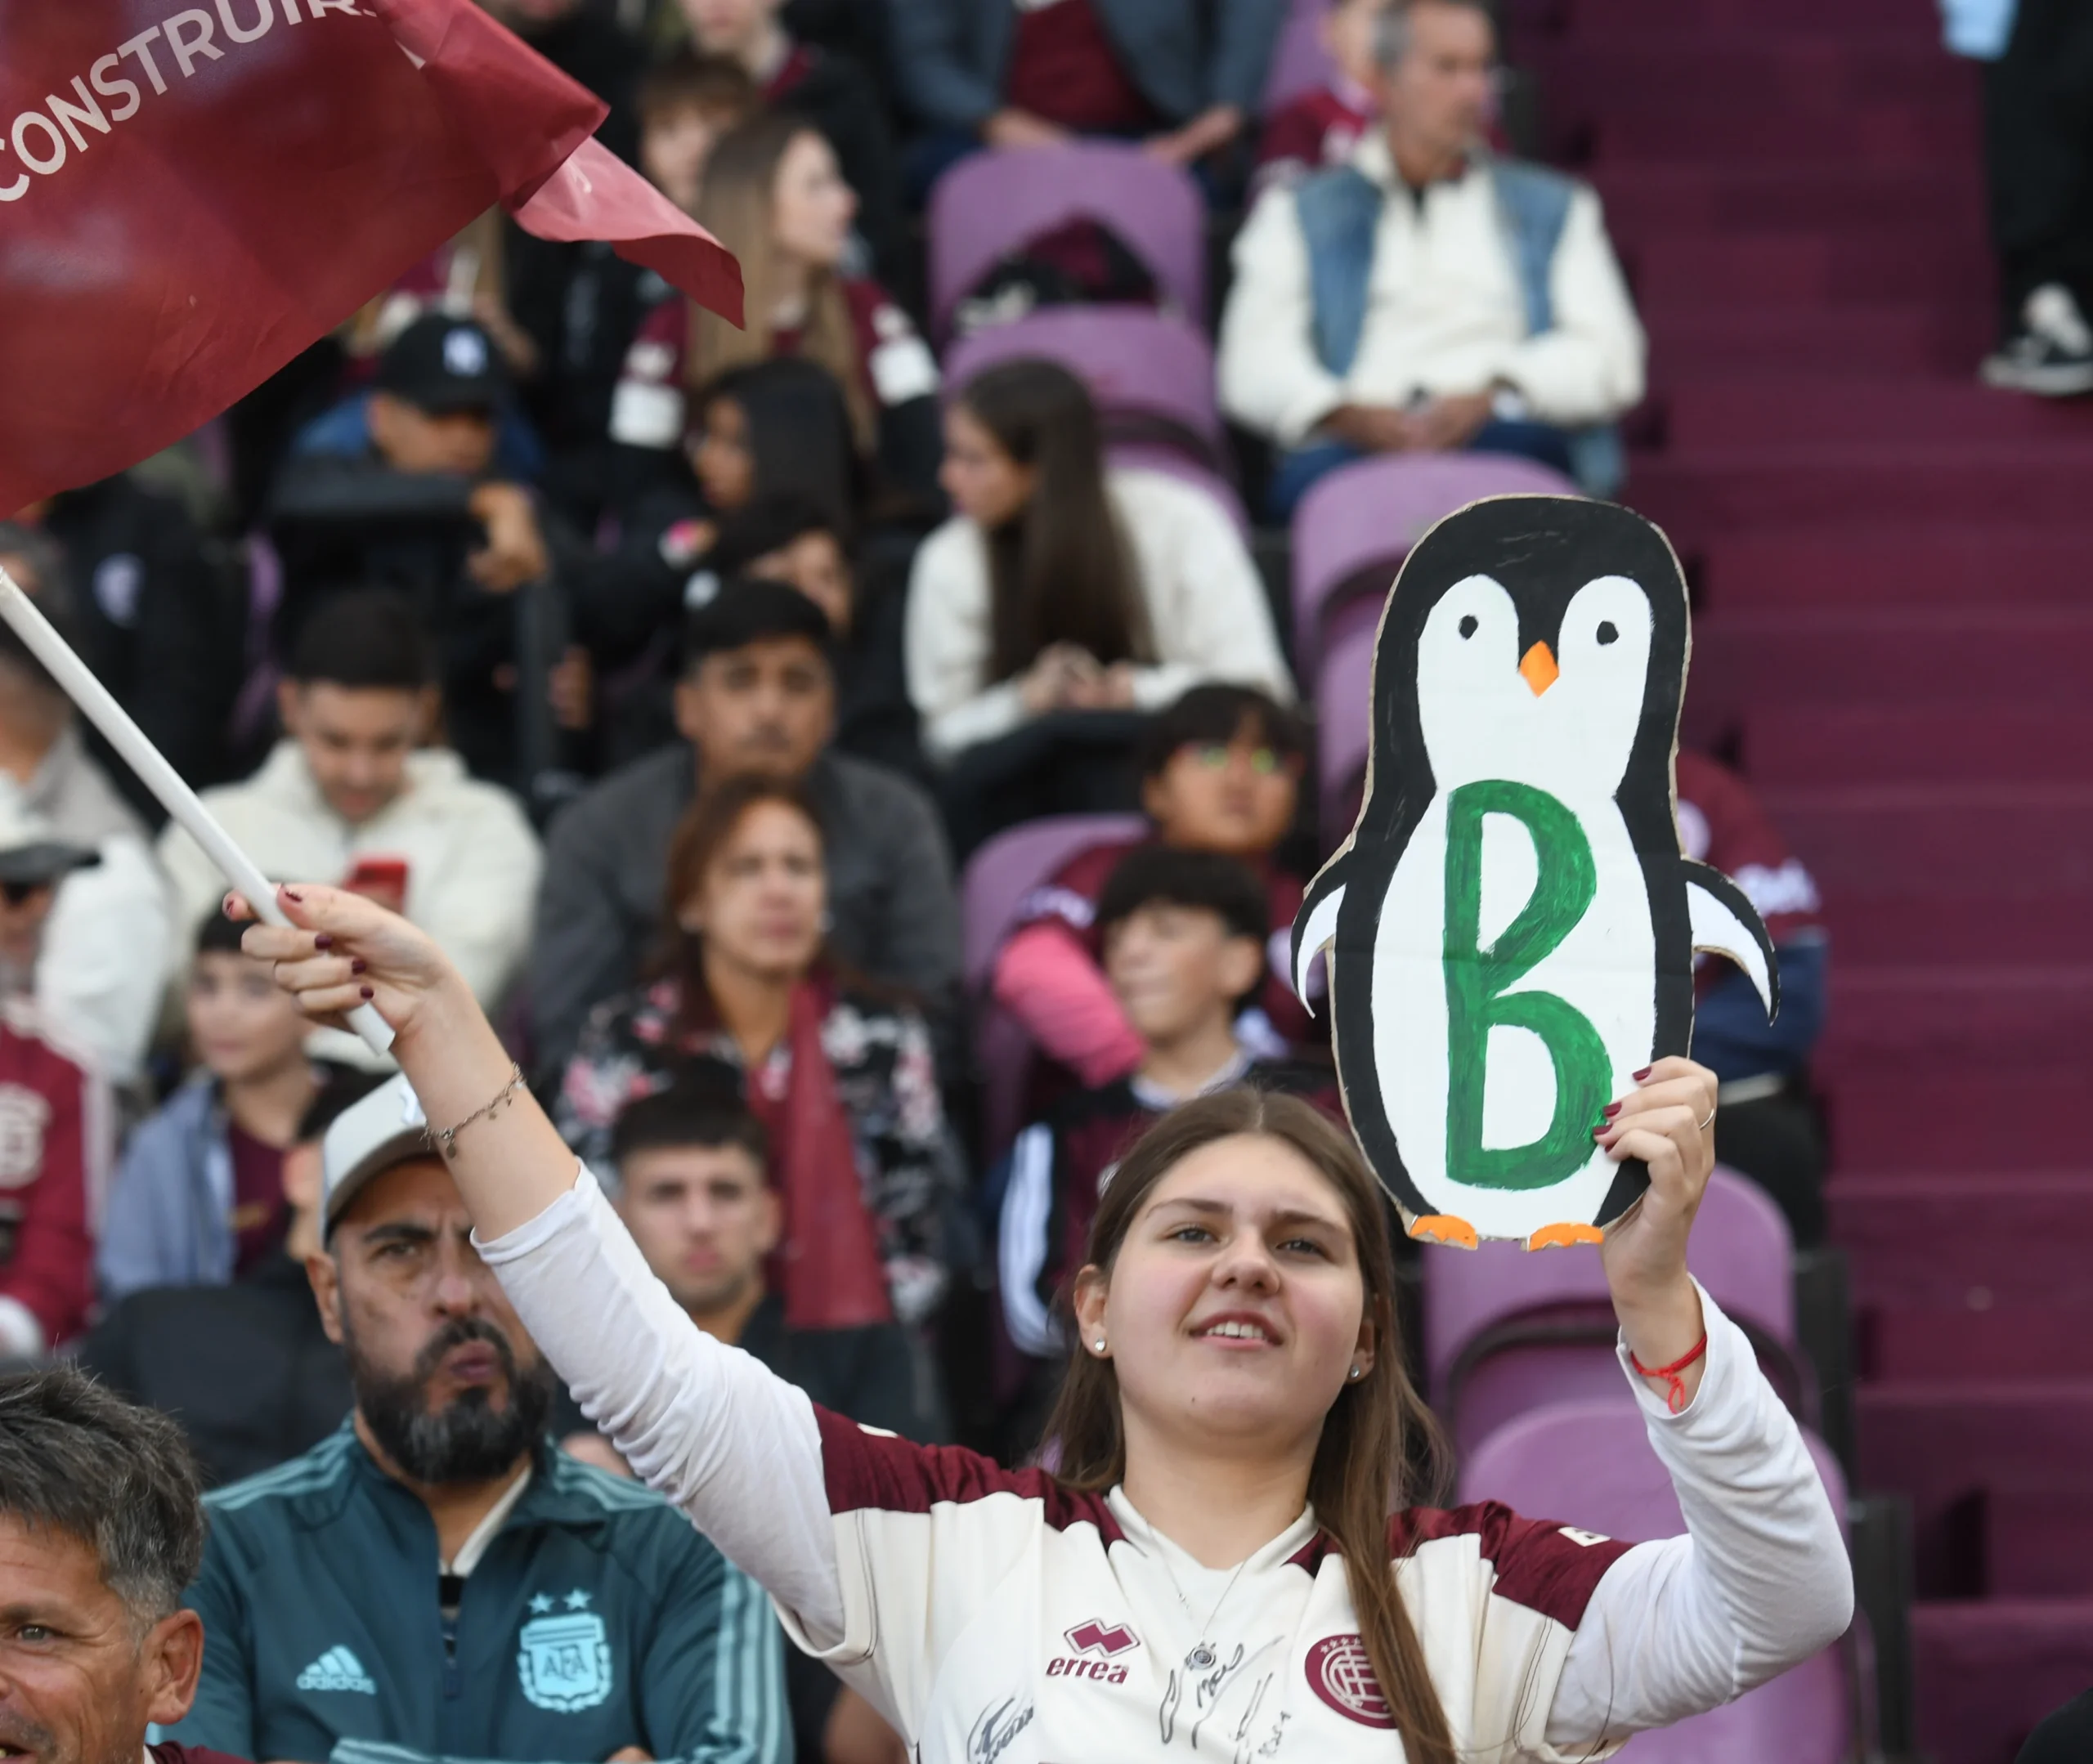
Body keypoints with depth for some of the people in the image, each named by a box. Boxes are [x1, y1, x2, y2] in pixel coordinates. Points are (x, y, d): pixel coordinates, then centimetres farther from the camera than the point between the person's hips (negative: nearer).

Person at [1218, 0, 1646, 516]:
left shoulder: (1554, 208, 28)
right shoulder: (1297, 216, 24)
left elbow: (1610, 357, 14)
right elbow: (1254, 366, 9)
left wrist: (1492, 394, -8)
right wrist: (1347, 414, -14)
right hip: (1357, 450, -1)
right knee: (1314, 473, -39)